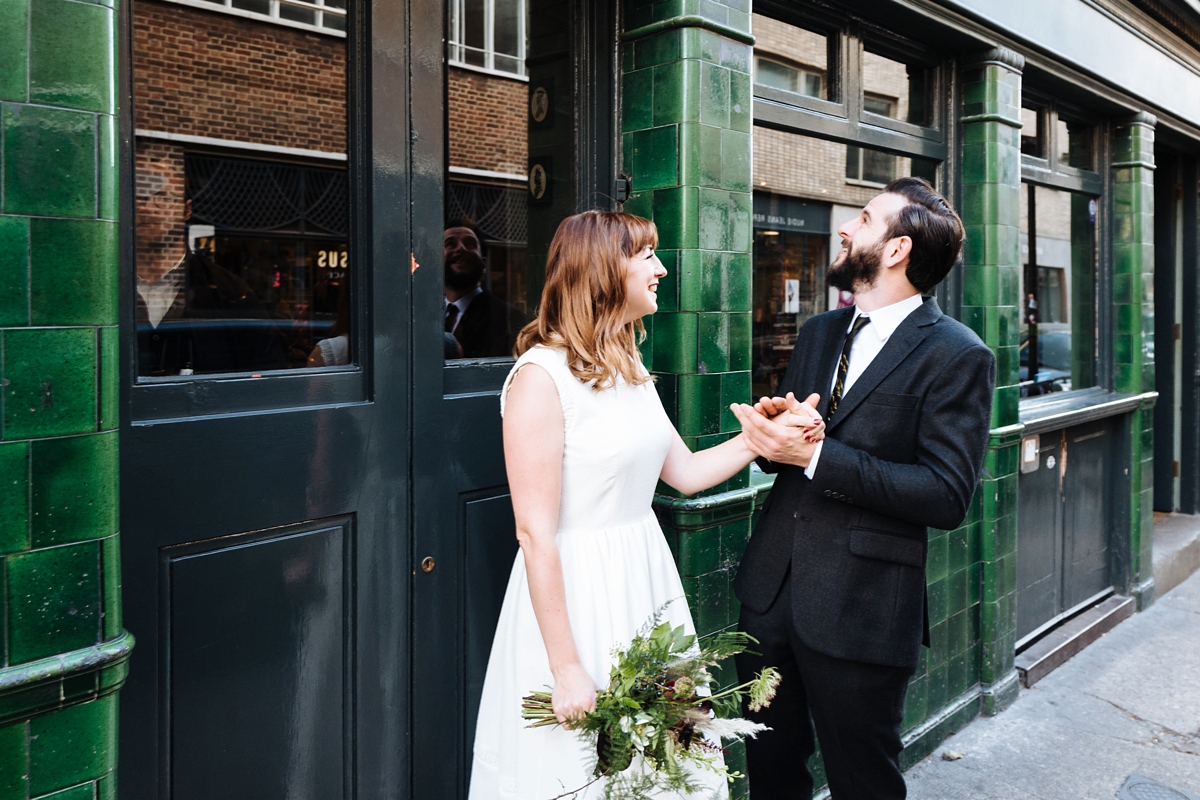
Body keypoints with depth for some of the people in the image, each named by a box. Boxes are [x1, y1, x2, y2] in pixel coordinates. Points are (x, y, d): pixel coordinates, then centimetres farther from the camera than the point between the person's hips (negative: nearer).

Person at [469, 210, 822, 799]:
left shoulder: (628, 369, 8)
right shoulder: (542, 376, -18)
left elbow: (685, 472, 12)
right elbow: (536, 534, -19)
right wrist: (565, 668, -17)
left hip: (645, 581, 8)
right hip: (575, 593, -7)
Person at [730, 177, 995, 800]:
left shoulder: (957, 356, -11)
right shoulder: (819, 333, 11)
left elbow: (947, 496, -18)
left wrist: (815, 455, -24)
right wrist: (769, 429, -9)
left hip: (861, 610, -6)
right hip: (771, 591, 6)